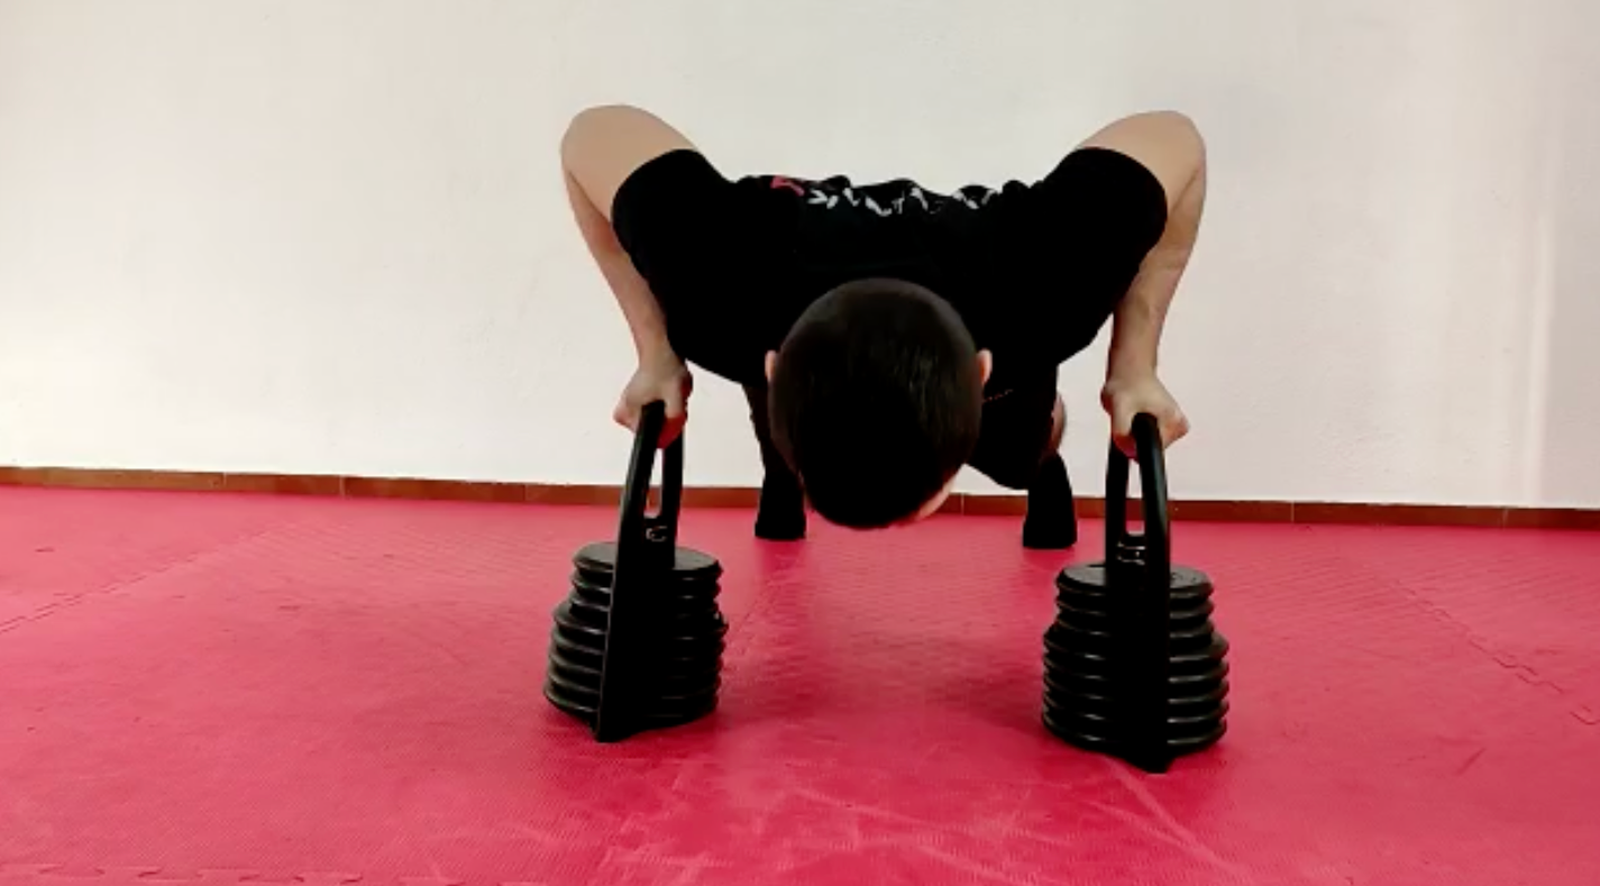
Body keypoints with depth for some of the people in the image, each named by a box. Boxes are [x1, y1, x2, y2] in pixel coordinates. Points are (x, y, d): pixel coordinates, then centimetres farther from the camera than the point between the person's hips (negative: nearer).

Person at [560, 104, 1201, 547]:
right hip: (785, 320, 0)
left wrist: (1133, 366, -26)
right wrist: (656, 353, -26)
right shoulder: (731, 294, -47)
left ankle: (1047, 476, 59)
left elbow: (1173, 138, -26)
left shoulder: (1036, 291, -47)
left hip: (997, 352, 1)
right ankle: (780, 484, 56)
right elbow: (595, 135, -28)